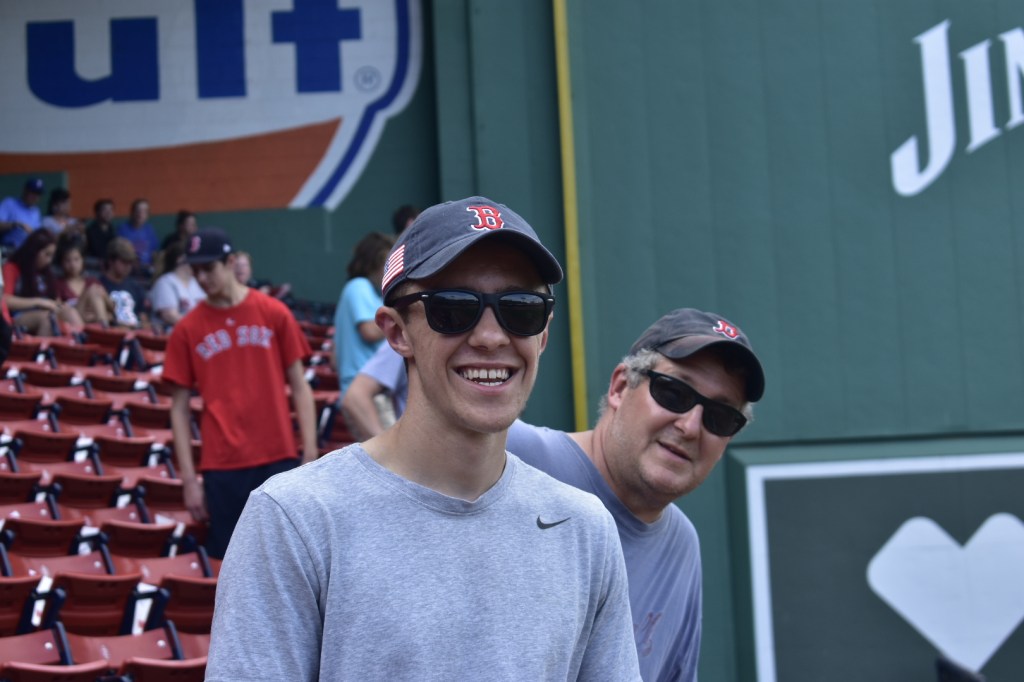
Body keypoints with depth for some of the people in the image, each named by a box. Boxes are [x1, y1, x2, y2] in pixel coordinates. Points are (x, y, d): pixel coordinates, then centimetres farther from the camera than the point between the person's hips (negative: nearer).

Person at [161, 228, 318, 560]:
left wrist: (310, 456, -2)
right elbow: (179, 408, 6)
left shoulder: (274, 314, 3)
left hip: (277, 458, 0)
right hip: (222, 467, 0)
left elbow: (300, 387, 5)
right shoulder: (187, 329, 4)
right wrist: (189, 479, 0)